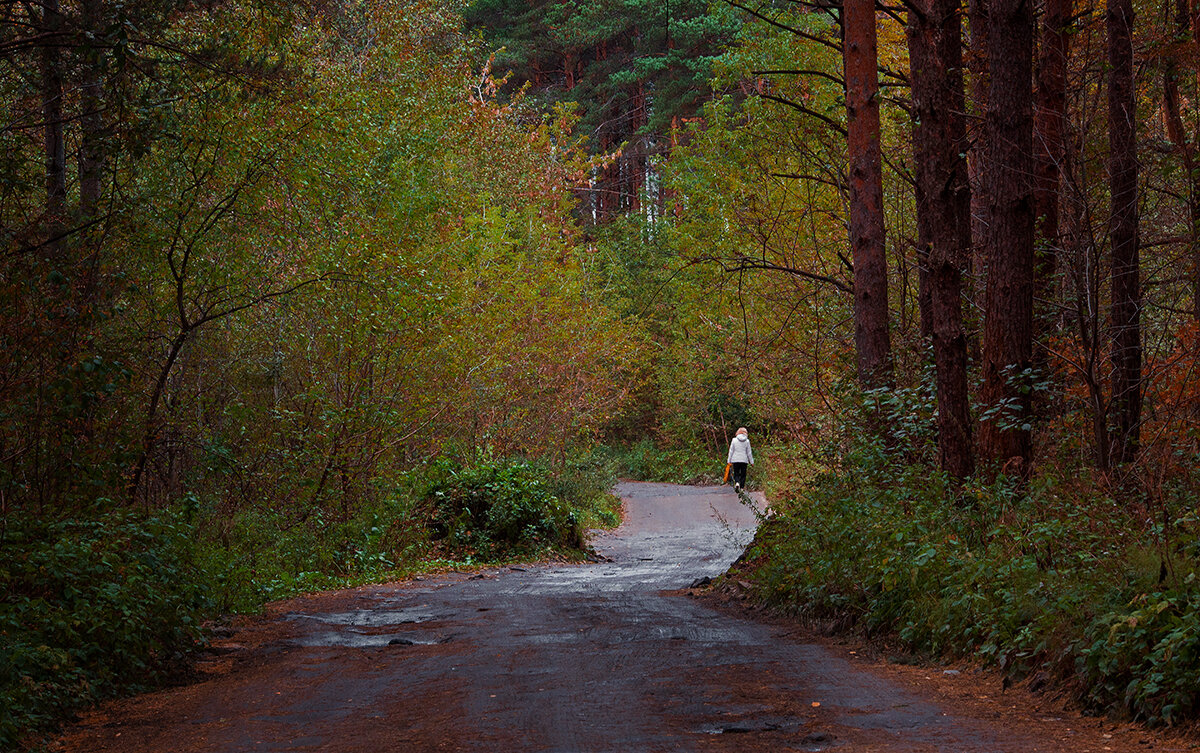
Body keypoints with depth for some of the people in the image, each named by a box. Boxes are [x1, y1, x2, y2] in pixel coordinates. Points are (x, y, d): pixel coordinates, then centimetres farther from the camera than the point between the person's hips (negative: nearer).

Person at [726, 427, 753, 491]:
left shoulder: (734, 440, -2)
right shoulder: (747, 441, -1)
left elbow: (731, 451, 1)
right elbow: (749, 452, 2)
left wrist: (729, 460, 7)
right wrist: (751, 461, 10)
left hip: (735, 460, 0)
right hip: (744, 460, 0)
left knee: (736, 474, 7)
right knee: (743, 474, 9)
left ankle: (737, 483, -20)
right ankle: (742, 487, 6)